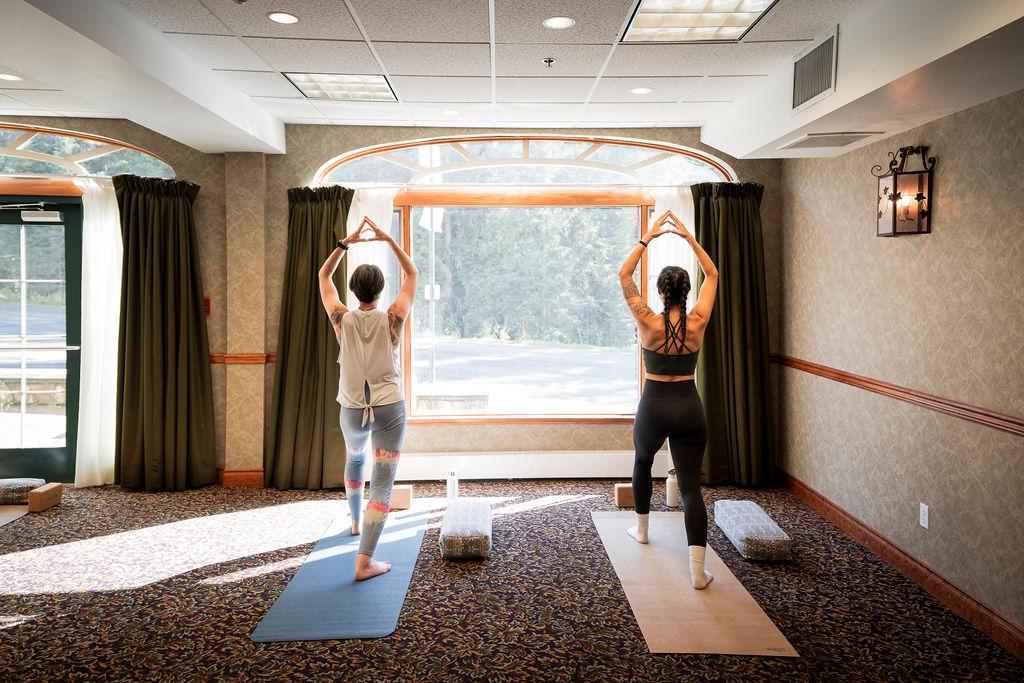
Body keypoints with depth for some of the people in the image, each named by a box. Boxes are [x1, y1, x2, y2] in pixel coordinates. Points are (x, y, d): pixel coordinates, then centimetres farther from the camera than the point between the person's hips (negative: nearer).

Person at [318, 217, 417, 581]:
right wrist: (388, 239, 0)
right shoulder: (391, 319, -9)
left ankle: (356, 521, 49)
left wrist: (346, 242, 3)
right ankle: (365, 561, -10)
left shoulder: (343, 320, -6)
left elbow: (324, 276, 9)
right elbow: (412, 274, 3)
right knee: (383, 481, -2)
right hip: (390, 409, -3)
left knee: (355, 458, 34)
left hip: (353, 411, 3)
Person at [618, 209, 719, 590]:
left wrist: (648, 237, -2)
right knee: (690, 486, 1)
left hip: (653, 407, -1)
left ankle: (641, 529, 45)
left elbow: (624, 276, -1)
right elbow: (712, 275, 8)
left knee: (642, 463, 29)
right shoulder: (698, 323, -6)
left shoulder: (648, 322, -10)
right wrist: (688, 236, 5)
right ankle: (697, 571, -6)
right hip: (688, 408, 1)